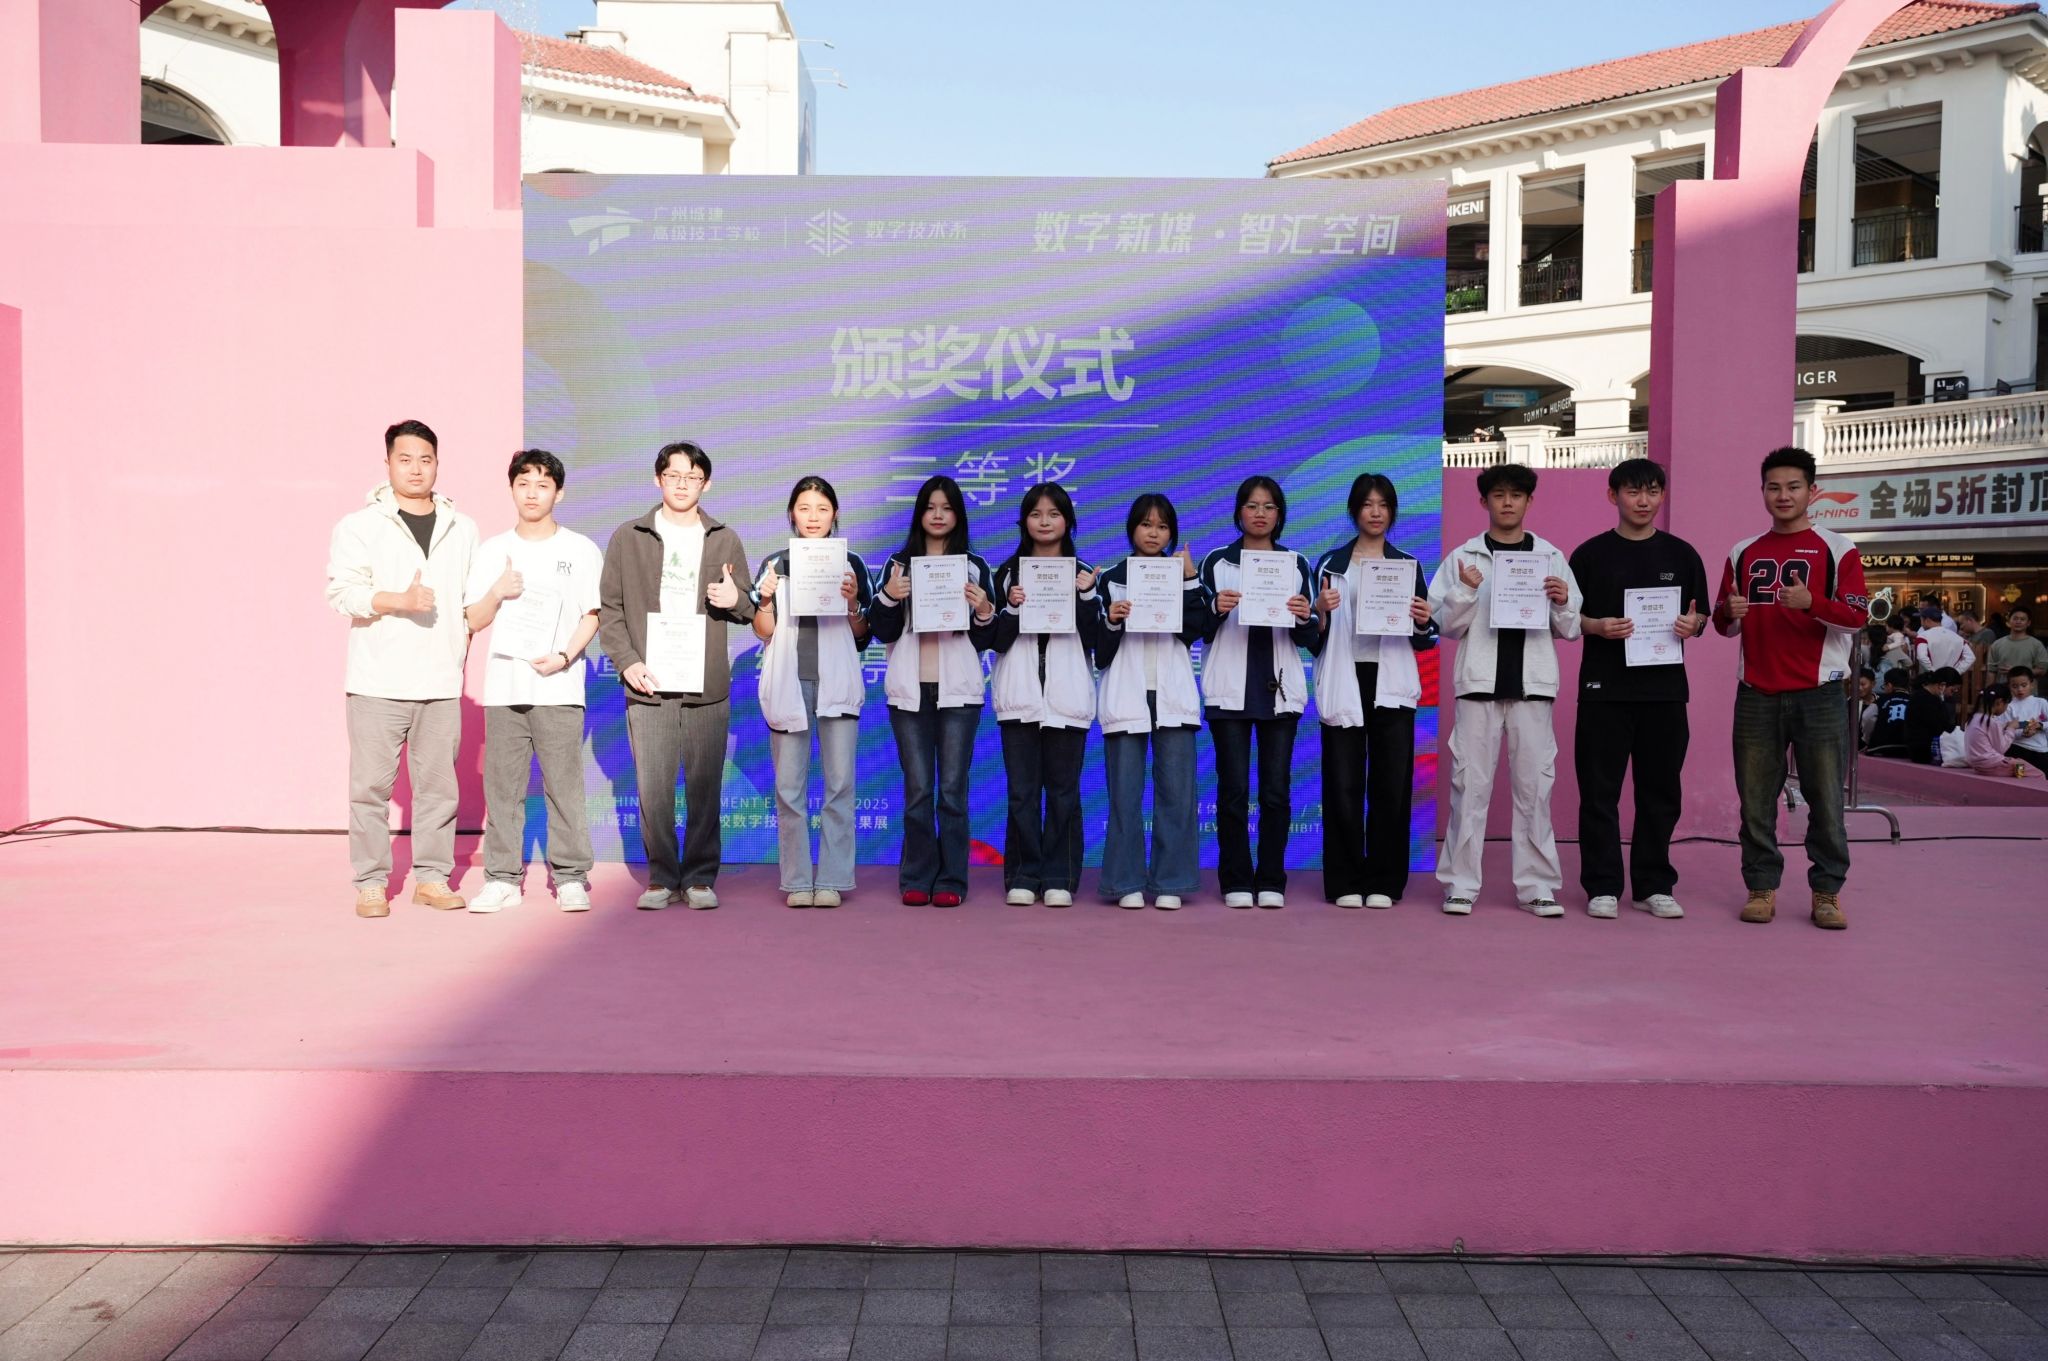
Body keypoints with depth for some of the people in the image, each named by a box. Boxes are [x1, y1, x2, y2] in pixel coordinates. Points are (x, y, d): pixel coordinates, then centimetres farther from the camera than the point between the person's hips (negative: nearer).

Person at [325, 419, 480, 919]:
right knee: (371, 784, -2)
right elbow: (342, 592, -8)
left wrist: (462, 642, 8)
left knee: (438, 783, 5)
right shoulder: (359, 526, 2)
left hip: (441, 681, 3)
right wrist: (399, 600, -21)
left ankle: (432, 877, 16)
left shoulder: (463, 529, 14)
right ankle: (371, 883, 7)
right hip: (378, 682, -3)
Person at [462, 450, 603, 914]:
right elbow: (474, 620, 9)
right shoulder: (492, 551, 10)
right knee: (502, 784, 3)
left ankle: (570, 876, 5)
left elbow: (592, 615, 4)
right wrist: (497, 592, -10)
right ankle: (502, 878, 11)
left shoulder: (581, 550, 5)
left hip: (558, 687, -2)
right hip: (503, 687, 2)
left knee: (564, 784, -3)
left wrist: (564, 657, -11)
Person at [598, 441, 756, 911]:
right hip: (648, 688, -1)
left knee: (705, 789, 2)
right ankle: (662, 877, 11)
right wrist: (627, 661, -6)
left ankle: (700, 878, 13)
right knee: (653, 790, -2)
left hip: (708, 690, 1)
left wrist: (736, 600, -7)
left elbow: (749, 609, 17)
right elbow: (609, 608, 8)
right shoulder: (627, 538, 9)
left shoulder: (725, 541, 13)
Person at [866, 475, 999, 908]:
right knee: (917, 788, 1)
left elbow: (985, 641, 7)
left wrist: (983, 610, -11)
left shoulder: (975, 567, 9)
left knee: (953, 787, 0)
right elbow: (883, 632, 4)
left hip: (958, 689, 0)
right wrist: (888, 597, -12)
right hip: (910, 689, 1)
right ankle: (916, 879, 8)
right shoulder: (898, 564, 10)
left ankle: (951, 880, 5)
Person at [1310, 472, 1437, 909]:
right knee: (1343, 784, -3)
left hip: (1391, 683, 1)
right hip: (1343, 681, -1)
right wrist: (1321, 612, -15)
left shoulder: (1409, 564, 12)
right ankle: (1345, 883, 6)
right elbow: (1314, 637, 5)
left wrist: (1423, 623, -9)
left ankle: (1383, 882, 8)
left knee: (1392, 783, -1)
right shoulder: (1330, 563, 8)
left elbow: (1425, 640, 12)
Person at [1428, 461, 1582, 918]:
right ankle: (1460, 885, 5)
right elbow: (1447, 626, 3)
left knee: (1534, 785, 2)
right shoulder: (1463, 557, 7)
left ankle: (1537, 886, 9)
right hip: (1479, 682, -1)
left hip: (1532, 683, 1)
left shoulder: (1551, 557, 11)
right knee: (1470, 784, -2)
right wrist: (1466, 591, -13)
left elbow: (1571, 630, 11)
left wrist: (1563, 603, -9)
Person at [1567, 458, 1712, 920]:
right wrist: (1598, 627, -16)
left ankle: (1654, 885, 18)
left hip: (1664, 689, 2)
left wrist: (1691, 625, -8)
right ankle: (1603, 887, 8)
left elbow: (1701, 617, 14)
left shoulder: (1681, 554, 9)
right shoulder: (1590, 554, 3)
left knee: (1660, 791, 7)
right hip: (1604, 688, -2)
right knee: (1600, 791, 0)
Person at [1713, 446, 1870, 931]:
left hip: (1818, 694, -3)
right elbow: (1724, 626, 17)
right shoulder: (1743, 553, 13)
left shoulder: (1838, 550, 3)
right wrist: (1730, 613, -7)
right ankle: (1761, 887, 11)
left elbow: (1858, 616, -5)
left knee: (1825, 799, -1)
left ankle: (1827, 891, 8)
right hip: (1756, 695, 3)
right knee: (1756, 799, 4)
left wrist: (1811, 603, -22)